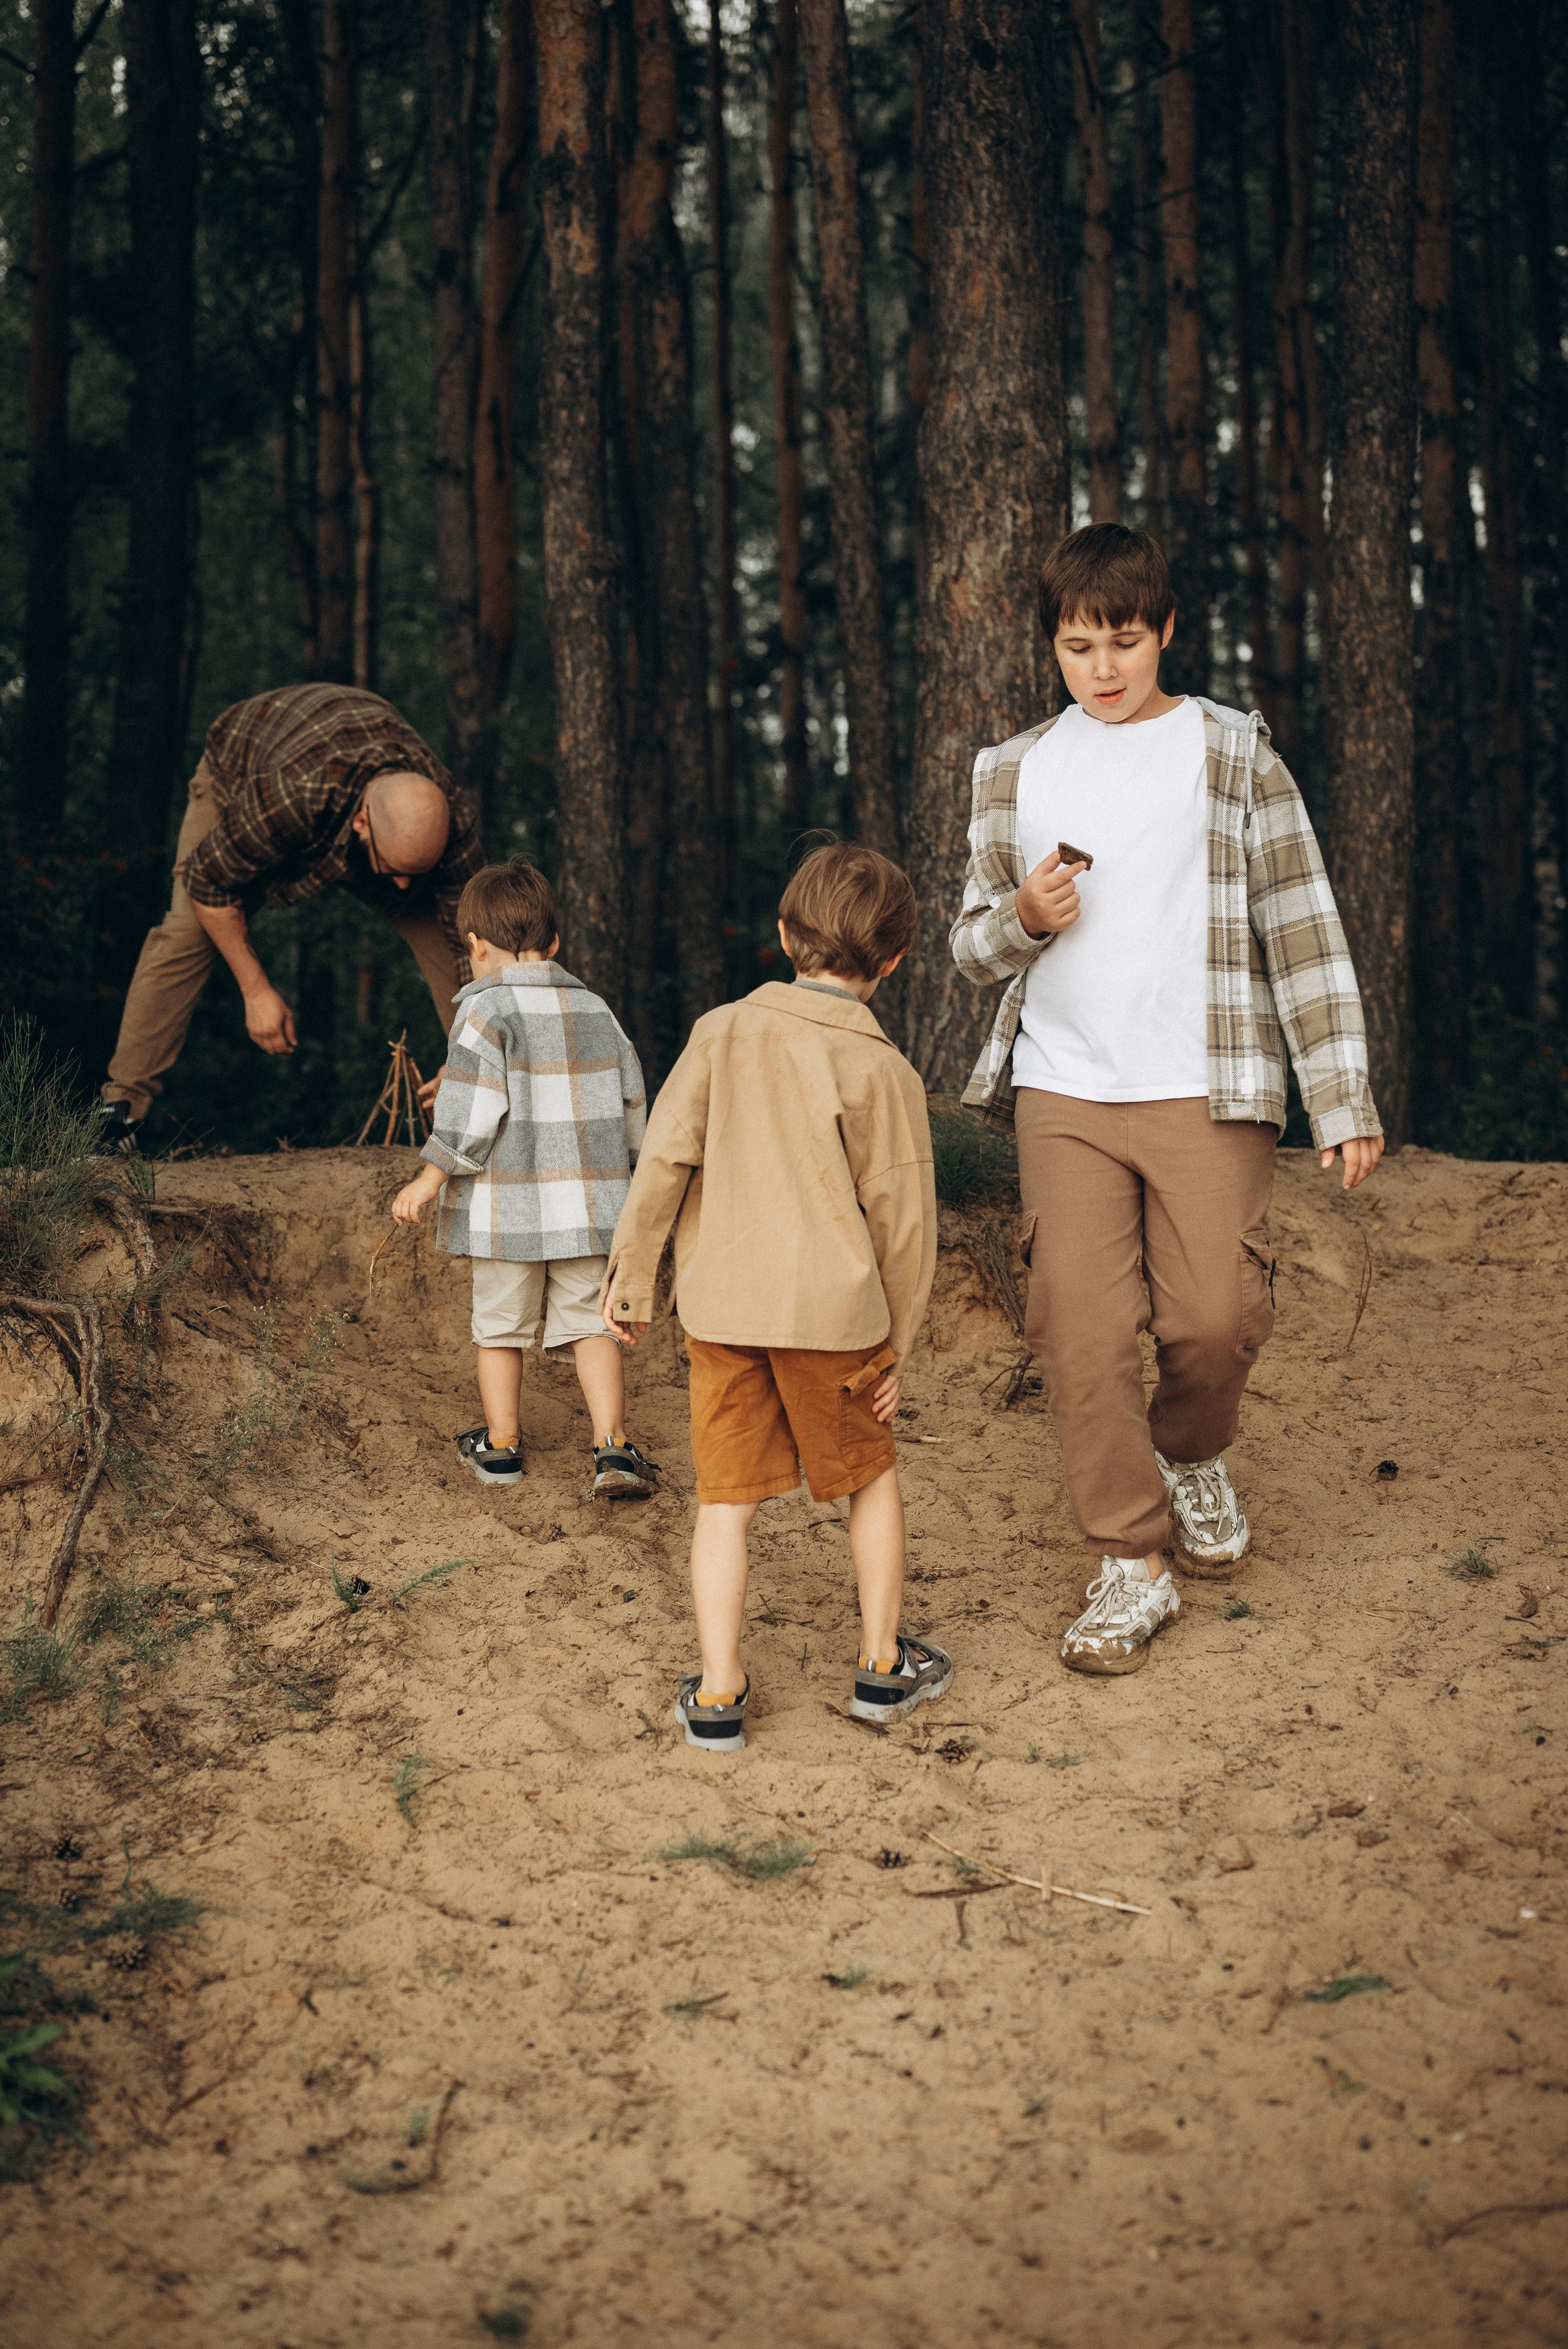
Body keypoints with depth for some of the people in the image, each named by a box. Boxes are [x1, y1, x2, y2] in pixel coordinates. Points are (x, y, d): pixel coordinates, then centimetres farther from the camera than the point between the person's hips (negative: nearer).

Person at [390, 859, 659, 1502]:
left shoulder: (487, 1010, -10)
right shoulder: (595, 1010, 8)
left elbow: (471, 1115, -15)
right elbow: (631, 1104, 13)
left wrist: (429, 1180, -6)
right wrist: (613, 1168, 28)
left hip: (508, 1208, -4)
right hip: (586, 1206, 4)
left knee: (500, 1327, 12)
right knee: (589, 1324, 8)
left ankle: (500, 1446, 23)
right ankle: (613, 1447, -4)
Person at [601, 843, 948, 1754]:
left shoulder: (724, 1032, 1)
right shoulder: (883, 1072, -6)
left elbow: (666, 1157, -1)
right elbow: (902, 1216, -3)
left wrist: (632, 1272, 9)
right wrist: (899, 1339, 8)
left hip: (721, 1305, 2)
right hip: (832, 1310, -2)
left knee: (728, 1497, 8)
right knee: (872, 1476, 18)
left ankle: (718, 1694, 10)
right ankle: (882, 1665, 27)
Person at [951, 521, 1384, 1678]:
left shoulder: (1234, 754, 4)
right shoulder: (1016, 772, 12)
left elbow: (1301, 925, 2)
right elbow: (972, 943, 16)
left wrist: (1343, 1095, -2)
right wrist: (1023, 917, -9)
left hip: (1205, 1090, -2)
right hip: (1064, 1091, 2)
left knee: (1217, 1314, -8)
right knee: (1082, 1329, -5)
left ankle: (1194, 1458, 26)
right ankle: (1132, 1563, 7)